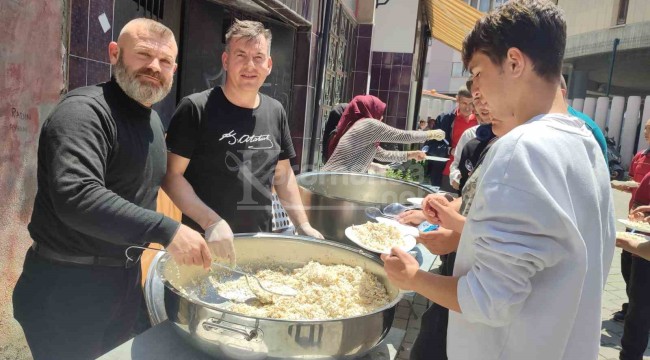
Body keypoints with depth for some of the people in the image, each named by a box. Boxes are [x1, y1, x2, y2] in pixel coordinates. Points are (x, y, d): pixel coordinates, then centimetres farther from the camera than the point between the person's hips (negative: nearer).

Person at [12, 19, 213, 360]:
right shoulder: (84, 110, -20)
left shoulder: (153, 120, 9)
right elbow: (76, 197, -34)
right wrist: (166, 230, -37)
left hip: (126, 278, 8)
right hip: (67, 285, -8)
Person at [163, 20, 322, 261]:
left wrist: (303, 225, 6)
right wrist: (210, 222, -21)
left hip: (260, 241, 5)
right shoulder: (196, 109, -12)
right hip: (206, 241, -4)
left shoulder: (275, 112, 4)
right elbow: (171, 175, -12)